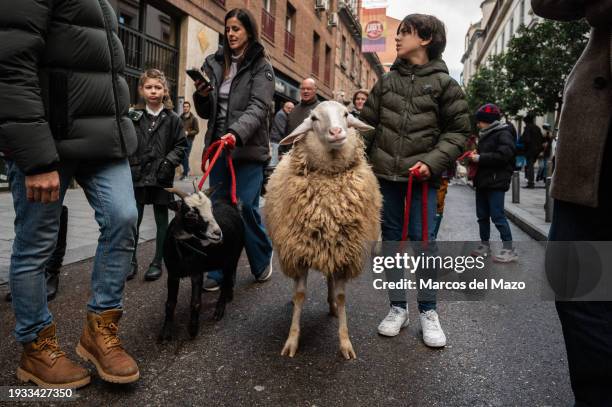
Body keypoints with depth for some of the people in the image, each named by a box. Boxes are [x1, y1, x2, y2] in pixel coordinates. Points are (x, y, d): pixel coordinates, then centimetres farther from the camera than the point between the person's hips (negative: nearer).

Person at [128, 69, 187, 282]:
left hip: (162, 178, -1)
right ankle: (131, 261, 20)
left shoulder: (172, 118, 1)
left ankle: (157, 262, 20)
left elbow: (181, 145, 2)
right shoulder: (134, 116, 5)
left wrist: (169, 161, -11)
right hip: (137, 176, 1)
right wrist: (129, 165, -5)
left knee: (161, 221, 8)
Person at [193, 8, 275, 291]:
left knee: (245, 207, -6)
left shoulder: (261, 66, 0)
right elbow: (206, 112, 16)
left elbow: (258, 107, -15)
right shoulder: (215, 63, 13)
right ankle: (219, 270, 16)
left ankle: (262, 260, 20)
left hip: (248, 149, -4)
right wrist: (202, 95, -6)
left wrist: (236, 133, -31)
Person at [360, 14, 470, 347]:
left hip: (422, 176, -3)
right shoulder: (387, 81, 10)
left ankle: (428, 311, 15)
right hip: (385, 173, 4)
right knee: (391, 240, 9)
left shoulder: (443, 83, 0)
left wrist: (433, 162, -14)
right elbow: (367, 124, 10)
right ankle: (397, 308, 23)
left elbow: (458, 131, -1)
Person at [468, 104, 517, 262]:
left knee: (497, 216, -9)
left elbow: (504, 155, -23)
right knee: (482, 215, 13)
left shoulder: (503, 134, -10)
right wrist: (475, 155, 5)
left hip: (496, 183, -9)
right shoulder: (485, 135, 17)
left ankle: (509, 250, -2)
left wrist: (480, 158, -19)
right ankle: (484, 245, 24)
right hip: (482, 182, 9)